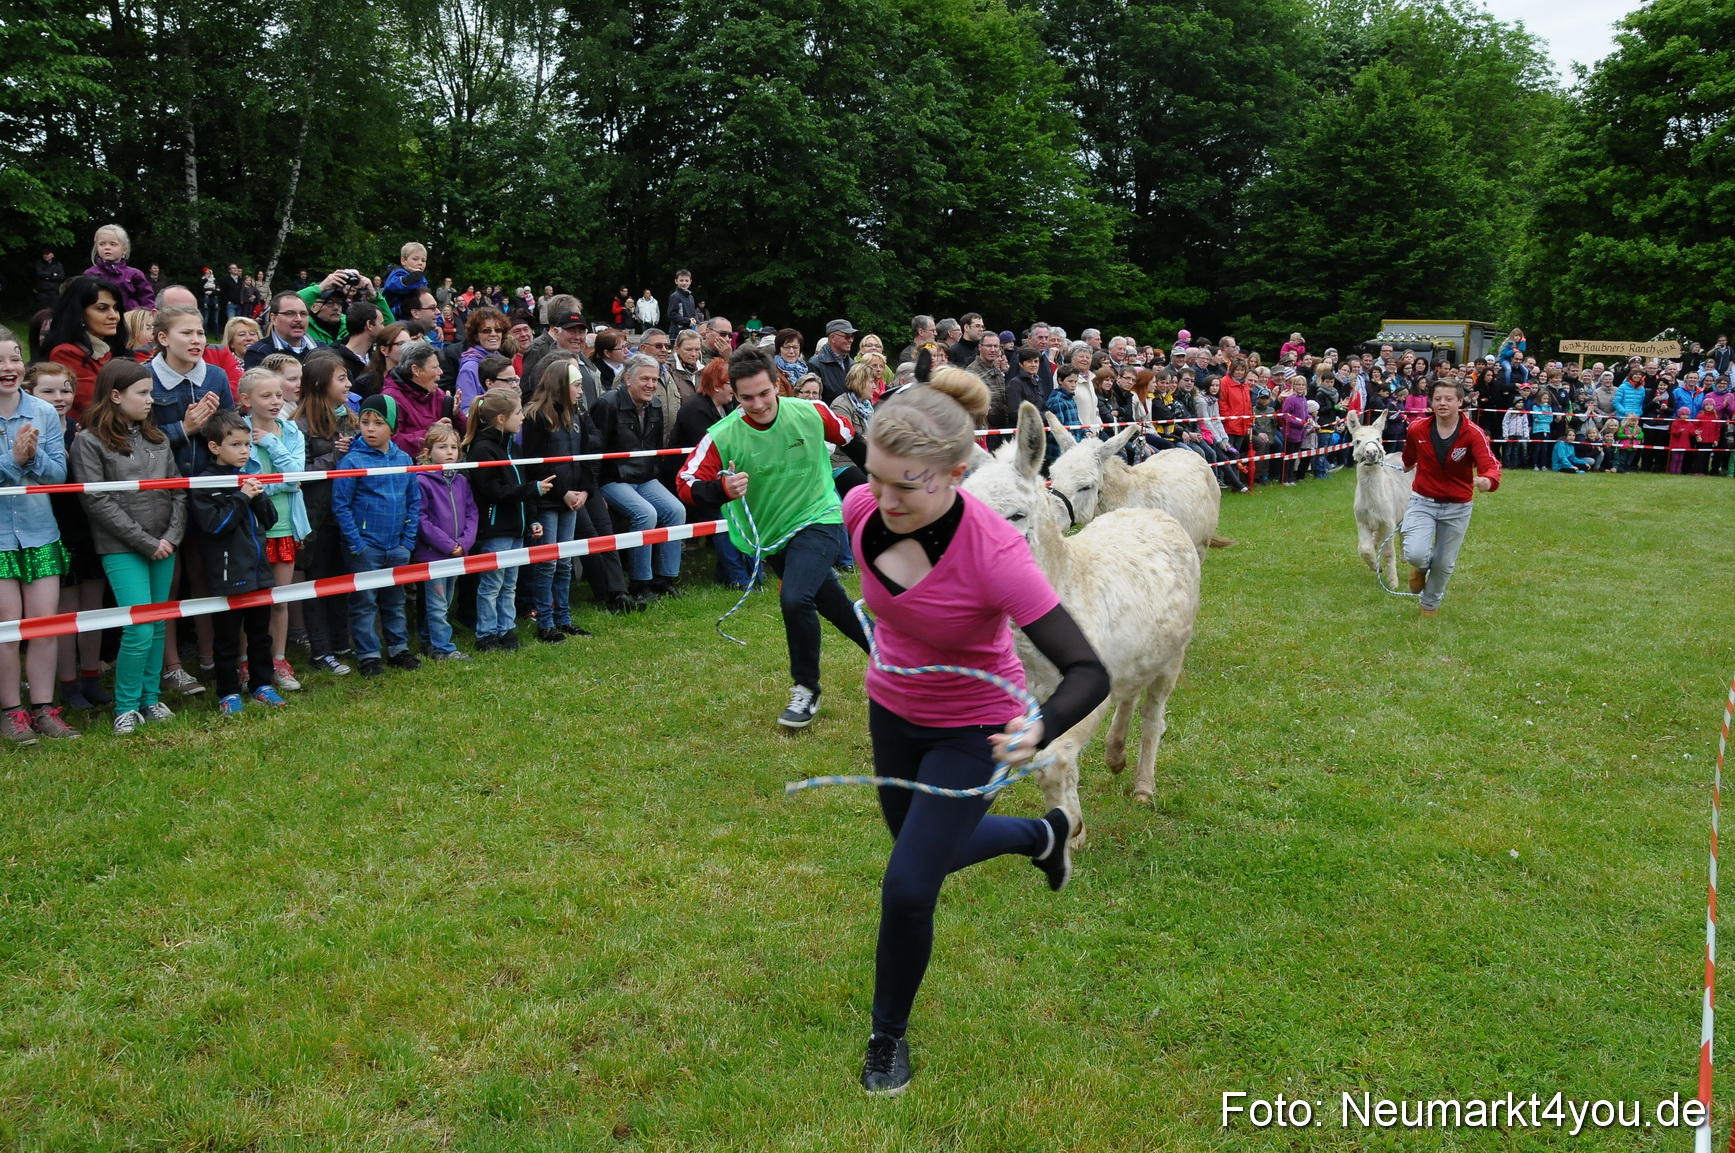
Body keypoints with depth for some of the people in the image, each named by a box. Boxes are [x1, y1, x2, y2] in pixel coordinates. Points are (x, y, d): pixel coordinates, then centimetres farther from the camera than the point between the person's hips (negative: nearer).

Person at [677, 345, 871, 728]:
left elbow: (851, 440, 4)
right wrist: (722, 489, -43)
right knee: (832, 605, 18)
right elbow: (687, 484, -23)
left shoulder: (811, 412, -15)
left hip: (820, 520, -3)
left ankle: (806, 689, -4)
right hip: (772, 536, 3)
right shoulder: (722, 436, -18)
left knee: (795, 598, -26)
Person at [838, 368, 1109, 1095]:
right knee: (931, 854, 23)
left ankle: (889, 1036, 23)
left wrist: (1041, 731, -55)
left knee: (908, 886, -8)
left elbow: (1088, 672, -36)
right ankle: (1043, 835, 55)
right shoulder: (863, 509, -22)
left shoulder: (994, 552, -36)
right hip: (892, 709, 6)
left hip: (973, 728, -5)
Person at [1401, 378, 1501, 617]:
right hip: (1423, 501, 0)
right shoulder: (1416, 430, -9)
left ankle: (1430, 605, 39)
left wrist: (1488, 480, -54)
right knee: (1415, 554, -21)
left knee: (1444, 564, 10)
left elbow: (1490, 465, -32)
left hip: (1457, 507, 0)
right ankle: (1422, 568, 19)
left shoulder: (1473, 434, -17)